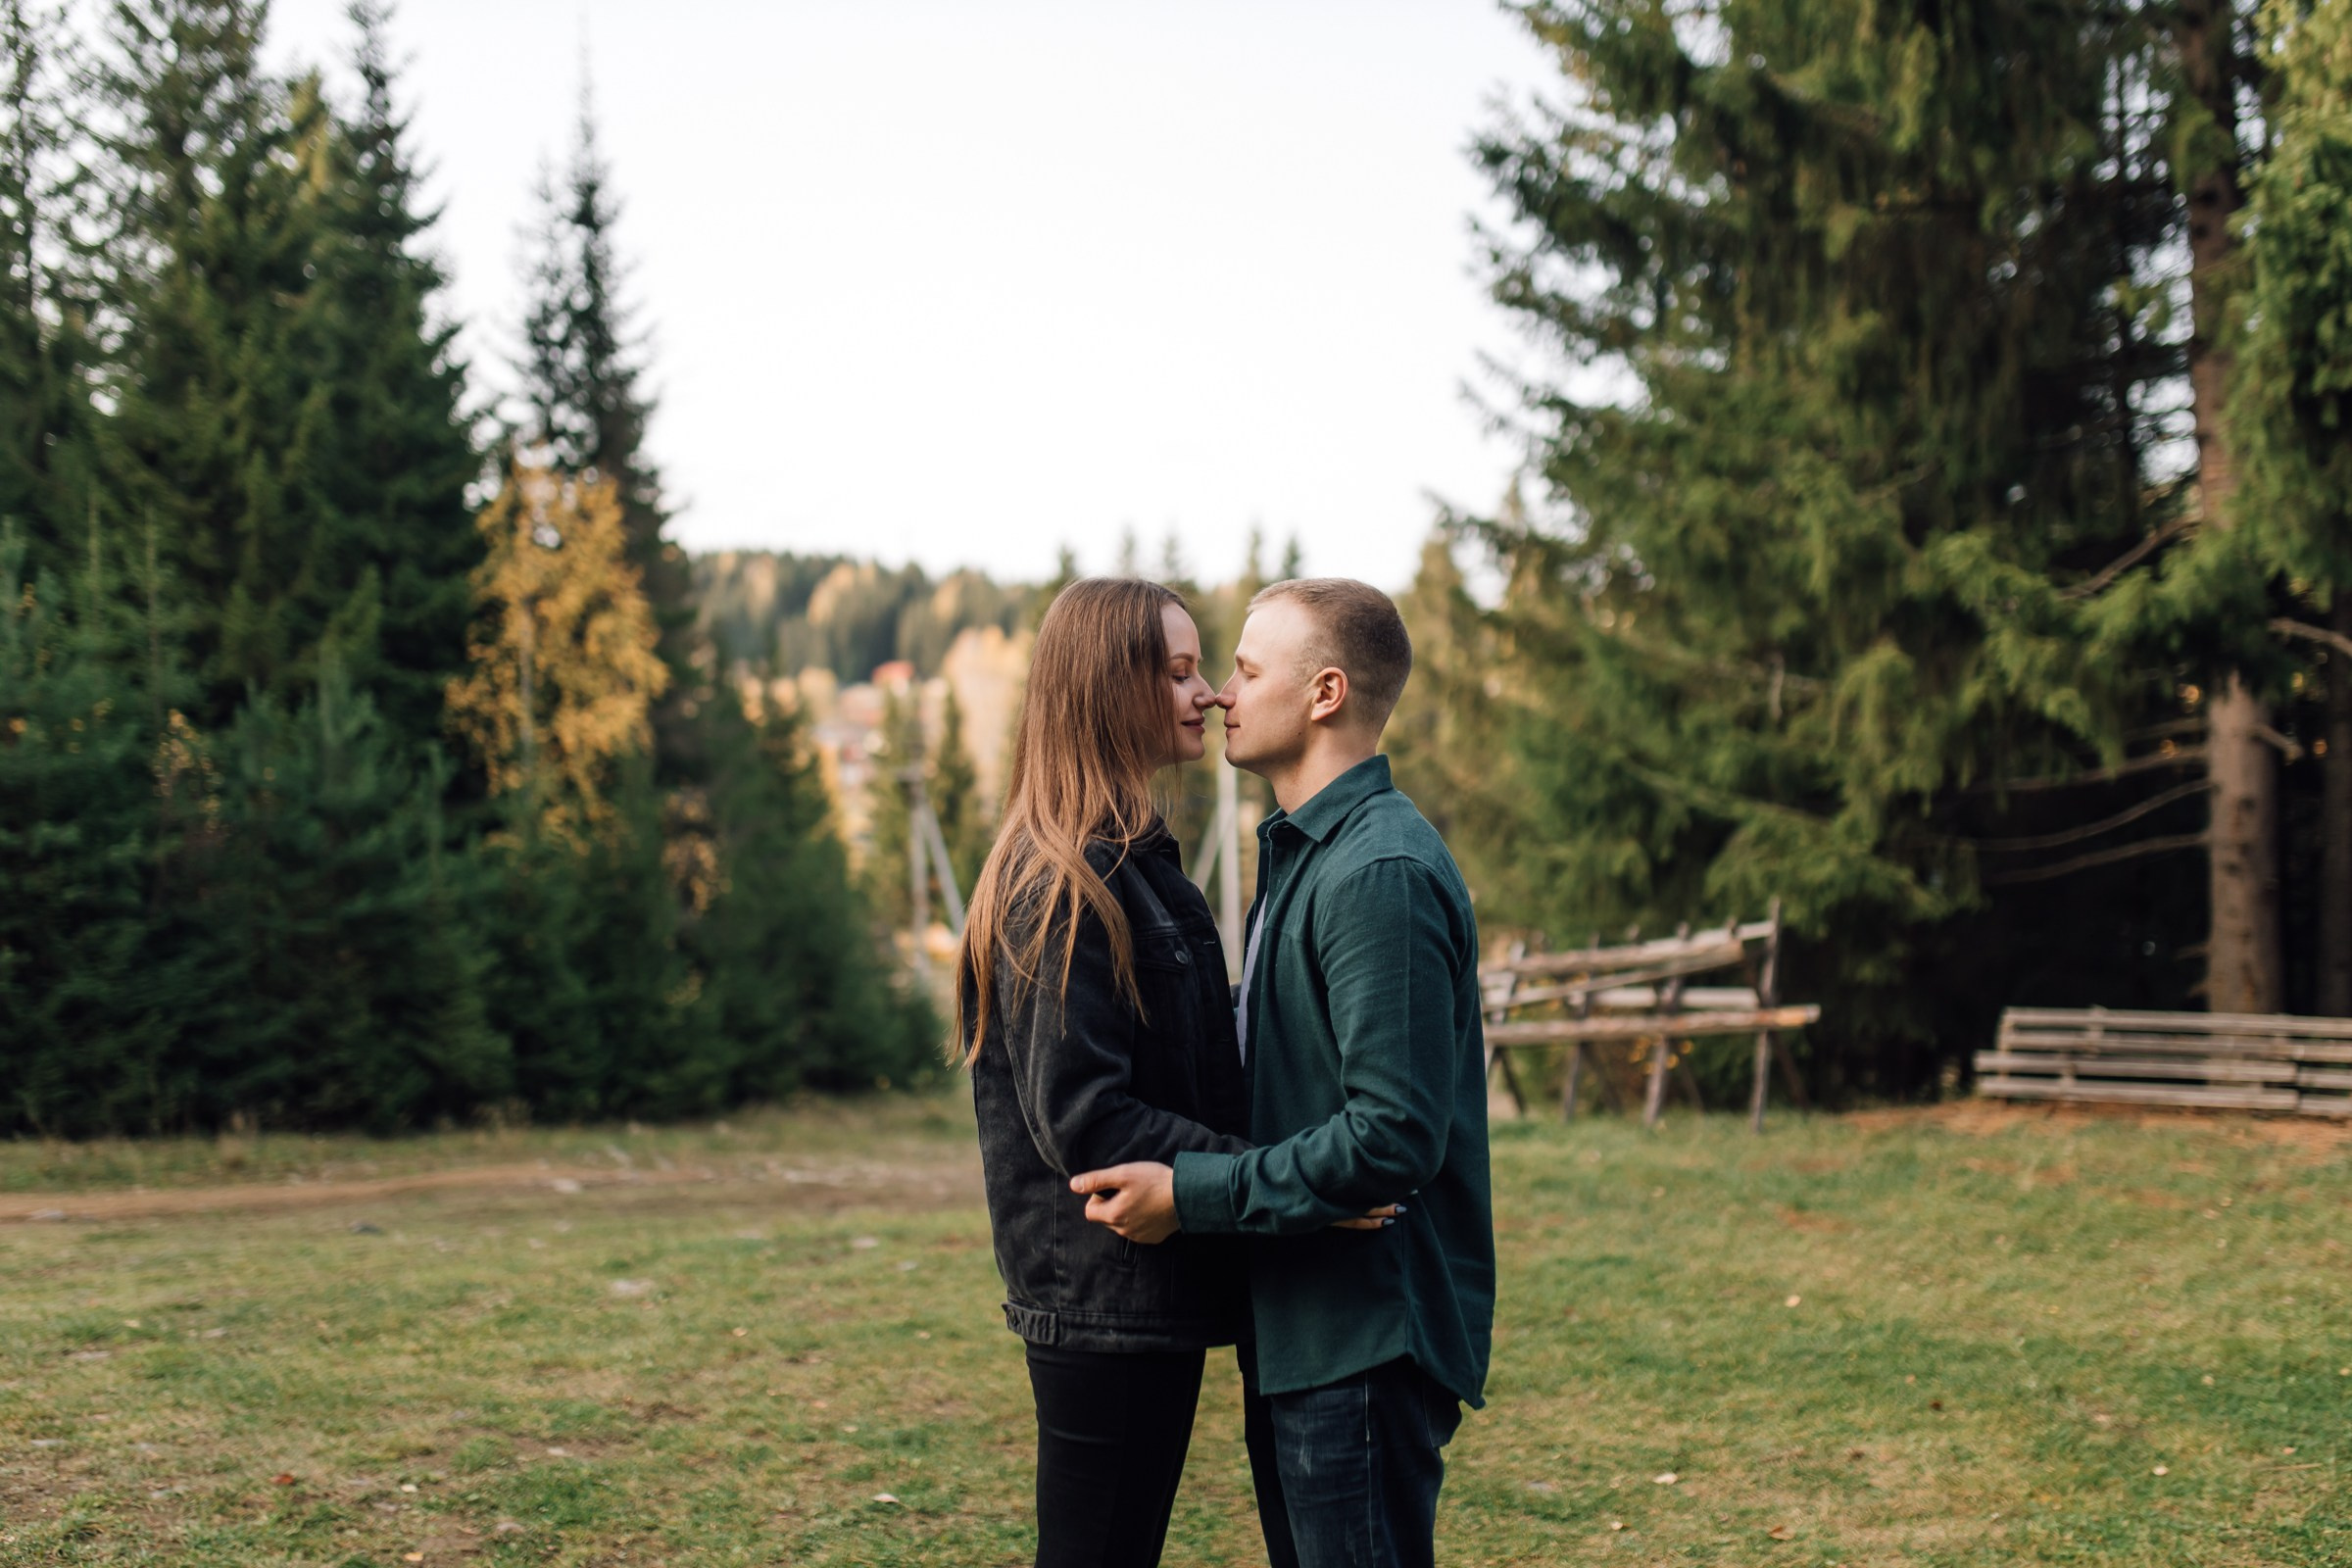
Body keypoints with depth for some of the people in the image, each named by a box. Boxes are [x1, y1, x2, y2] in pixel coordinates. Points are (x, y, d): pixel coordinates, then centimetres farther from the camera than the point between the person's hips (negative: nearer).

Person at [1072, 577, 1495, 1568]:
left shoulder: (1382, 873, -19)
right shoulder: (1300, 854, 15)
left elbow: (1395, 1134, -25)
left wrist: (1193, 1193, -21)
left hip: (1366, 1339, -10)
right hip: (1301, 1332, 10)